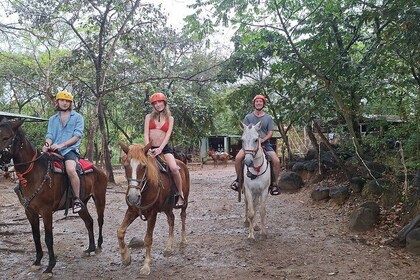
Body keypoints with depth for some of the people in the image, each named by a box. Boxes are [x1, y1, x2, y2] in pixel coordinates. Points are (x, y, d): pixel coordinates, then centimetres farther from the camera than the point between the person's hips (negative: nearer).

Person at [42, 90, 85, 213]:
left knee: (70, 169, -33)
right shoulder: (52, 119, 21)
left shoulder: (77, 117, 8)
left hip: (70, 149, -5)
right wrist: (47, 144, -15)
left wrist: (61, 145, -15)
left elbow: (77, 136, -3)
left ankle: (77, 200, -21)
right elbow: (49, 135, 10)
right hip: (54, 150, 5)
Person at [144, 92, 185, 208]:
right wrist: (148, 149, -17)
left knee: (174, 168, -26)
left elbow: (168, 135, -2)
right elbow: (146, 134, 0)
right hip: (151, 148, 2)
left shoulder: (170, 118, 10)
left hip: (164, 148, -2)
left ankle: (181, 195, -9)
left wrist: (160, 149, -18)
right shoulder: (149, 117, 11)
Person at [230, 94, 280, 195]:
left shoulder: (268, 118, 8)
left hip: (265, 143, 0)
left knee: (276, 161, -20)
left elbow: (270, 132, 3)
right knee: (238, 158, -23)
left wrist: (263, 139, -16)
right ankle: (239, 179, -1)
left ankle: (274, 184, -3)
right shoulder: (248, 117, 7)